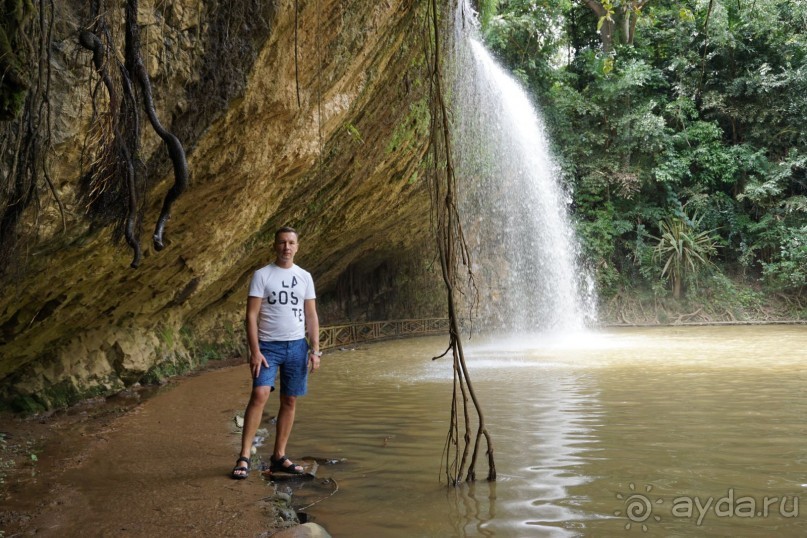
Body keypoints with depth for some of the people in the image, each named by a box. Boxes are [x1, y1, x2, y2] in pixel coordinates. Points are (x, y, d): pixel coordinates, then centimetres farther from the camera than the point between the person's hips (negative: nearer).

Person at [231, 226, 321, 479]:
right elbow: (251, 315, -6)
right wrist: (255, 351, -14)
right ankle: (244, 457, -13)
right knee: (259, 394, -18)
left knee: (289, 401, 5)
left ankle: (279, 457, 14)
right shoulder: (261, 275, -1)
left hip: (297, 345, 4)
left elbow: (311, 316, 10)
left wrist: (315, 349, 1)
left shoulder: (304, 277, 10)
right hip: (268, 345, -4)